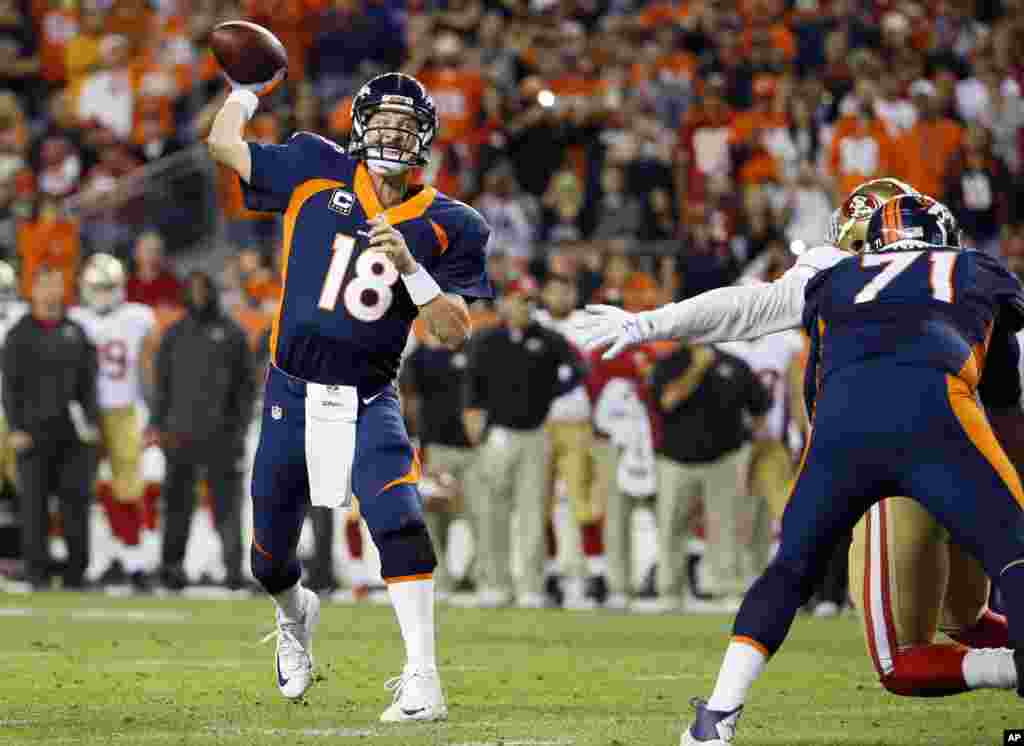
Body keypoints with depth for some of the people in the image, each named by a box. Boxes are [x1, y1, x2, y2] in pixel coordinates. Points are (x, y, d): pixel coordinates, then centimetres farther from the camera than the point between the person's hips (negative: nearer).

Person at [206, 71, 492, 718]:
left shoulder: (447, 226, -2)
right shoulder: (316, 173, -1)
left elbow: (457, 332, -7)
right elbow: (224, 143, 4)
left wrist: (409, 267, -19)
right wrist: (250, 85, 15)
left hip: (369, 403, -1)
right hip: (292, 396, 2)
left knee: (397, 519, -26)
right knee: (271, 558, 12)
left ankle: (423, 679, -25)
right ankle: (296, 617, 49)